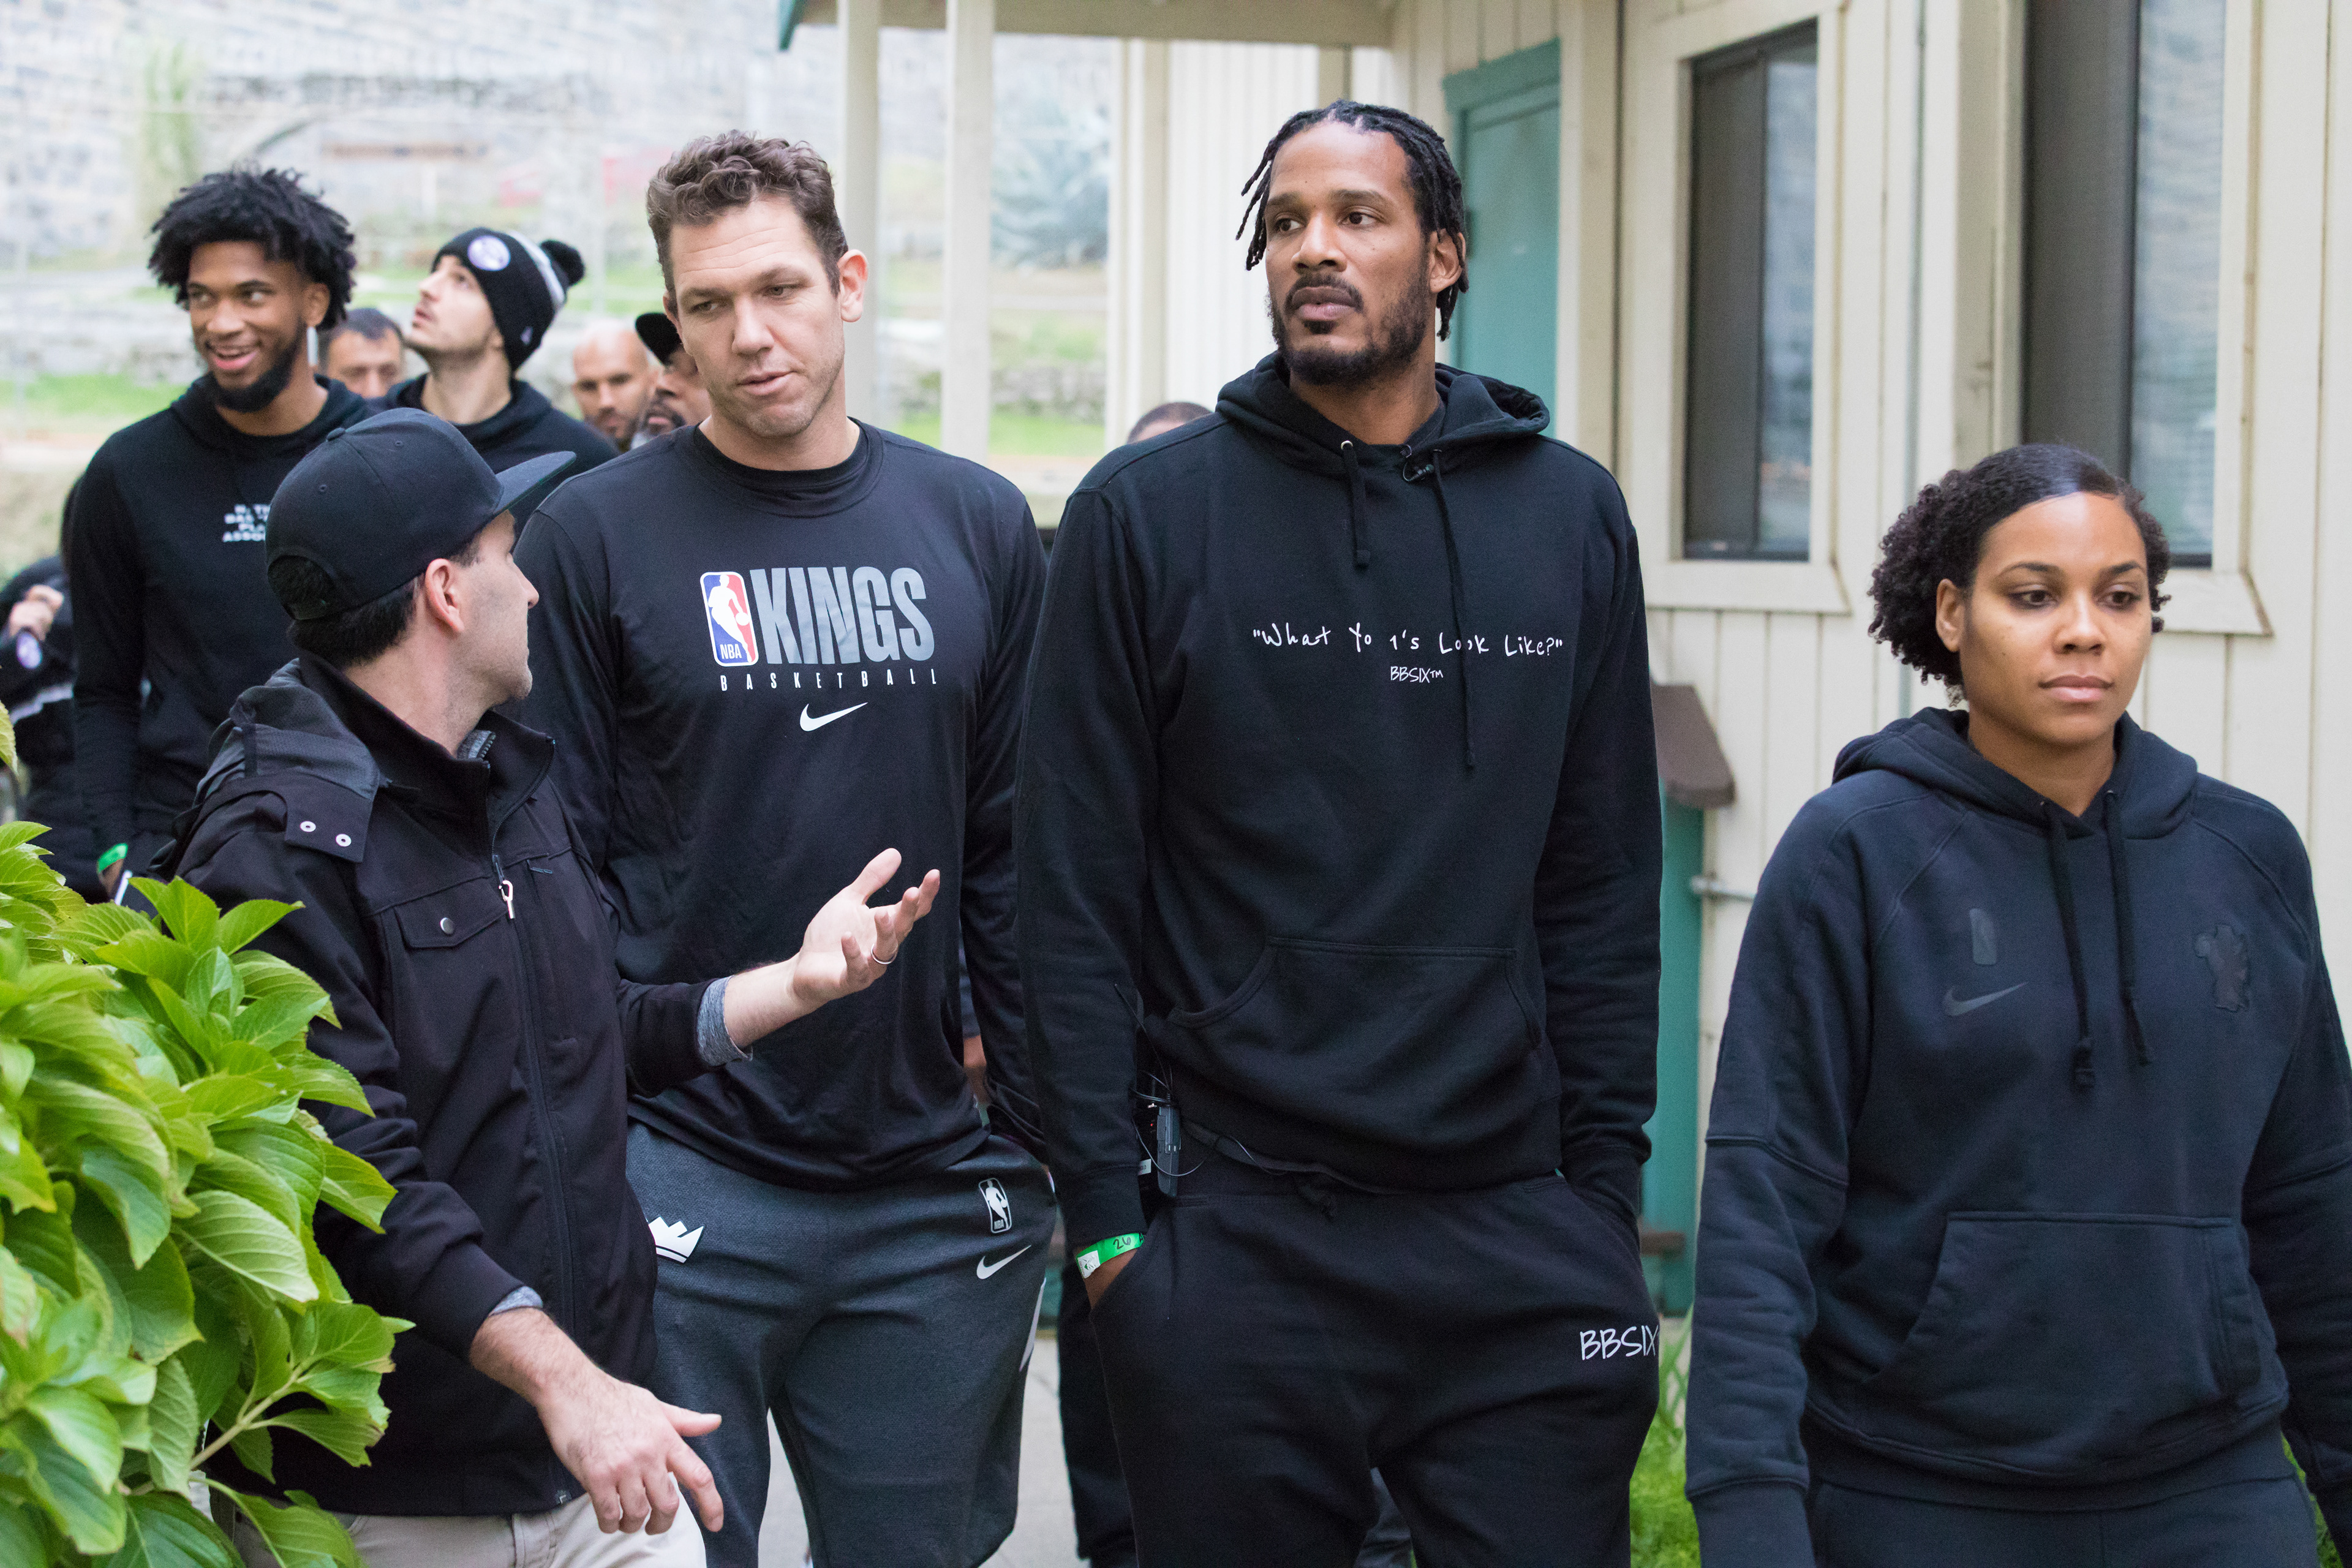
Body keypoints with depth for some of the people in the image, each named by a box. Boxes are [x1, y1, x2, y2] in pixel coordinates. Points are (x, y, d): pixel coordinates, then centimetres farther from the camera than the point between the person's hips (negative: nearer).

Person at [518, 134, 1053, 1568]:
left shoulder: (980, 527, 7)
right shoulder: (598, 532, -3)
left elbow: (1019, 853, 9)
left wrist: (1048, 1134, 5)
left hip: (936, 1194, 3)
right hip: (680, 1175, -3)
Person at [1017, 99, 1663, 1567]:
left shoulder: (1570, 514, 8)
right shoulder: (1148, 512, -1)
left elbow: (1606, 889, 9)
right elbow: (1078, 889, -2)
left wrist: (1608, 1187, 5)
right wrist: (1105, 1211, -7)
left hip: (1518, 1235, 2)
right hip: (1238, 1240, -2)